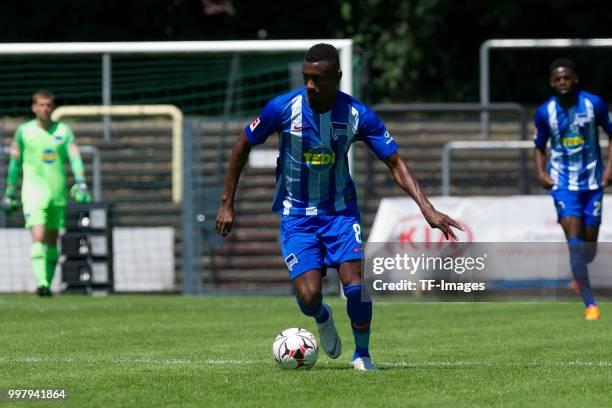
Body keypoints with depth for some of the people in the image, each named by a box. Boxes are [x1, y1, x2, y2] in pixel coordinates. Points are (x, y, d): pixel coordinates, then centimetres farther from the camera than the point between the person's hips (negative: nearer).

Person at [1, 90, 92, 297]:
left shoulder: (63, 130, 5)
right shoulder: (24, 131, 2)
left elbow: (75, 158, -1)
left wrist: (80, 184, -15)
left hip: (58, 192, 2)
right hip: (34, 190, -2)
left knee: (52, 241, 7)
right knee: (38, 237, -17)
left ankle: (48, 283, 16)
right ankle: (41, 282, -26)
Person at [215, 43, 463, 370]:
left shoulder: (357, 115, -14)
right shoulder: (283, 108, -16)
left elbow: (395, 164, -8)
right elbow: (243, 145, 0)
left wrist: (427, 208, -20)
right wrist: (227, 203, 1)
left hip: (340, 210, 1)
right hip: (296, 214, -1)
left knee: (354, 285, -18)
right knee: (309, 297, -15)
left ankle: (362, 354, 8)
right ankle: (322, 318, 24)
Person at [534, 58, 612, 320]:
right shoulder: (545, 112, -3)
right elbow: (539, 146, 11)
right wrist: (541, 172, -6)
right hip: (563, 183, -1)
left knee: (589, 245, 6)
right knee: (574, 237, -17)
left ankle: (579, 275, 43)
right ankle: (589, 303, -17)